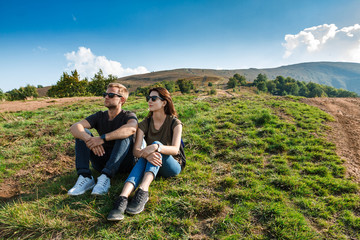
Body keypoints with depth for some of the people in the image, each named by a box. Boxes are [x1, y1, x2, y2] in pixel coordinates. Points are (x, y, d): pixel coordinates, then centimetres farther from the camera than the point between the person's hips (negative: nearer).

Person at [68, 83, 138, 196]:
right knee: (82, 133, -10)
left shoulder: (128, 116, -6)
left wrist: (103, 138, -40)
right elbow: (74, 127, -13)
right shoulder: (99, 116, 5)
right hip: (102, 162, 4)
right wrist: (89, 140, -34)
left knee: (125, 135, -28)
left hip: (123, 162, -4)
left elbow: (131, 128, -34)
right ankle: (85, 177, -25)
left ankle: (105, 177, -36)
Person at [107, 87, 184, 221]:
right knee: (143, 158, -32)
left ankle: (143, 192, -48)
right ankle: (122, 198, -52)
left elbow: (175, 149, -23)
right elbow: (136, 151, -14)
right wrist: (147, 154, -37)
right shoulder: (145, 124, -1)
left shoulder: (174, 123, -8)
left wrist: (156, 147, -42)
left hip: (173, 166, -2)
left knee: (156, 144, -30)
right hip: (151, 165, 3)